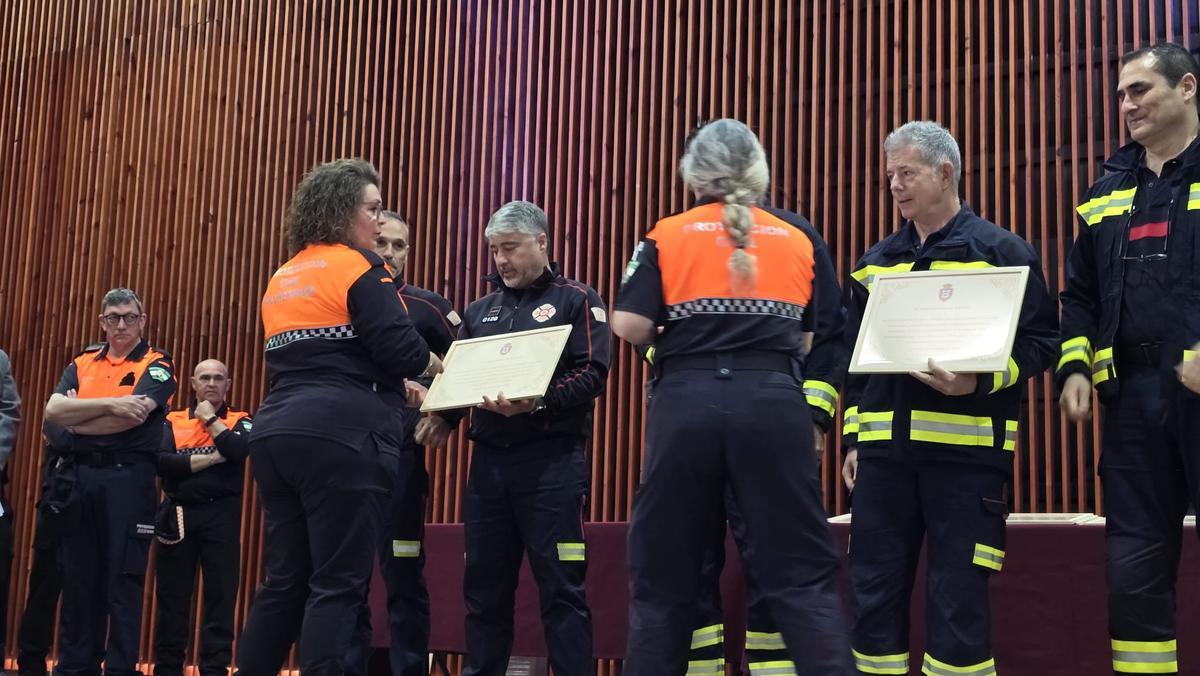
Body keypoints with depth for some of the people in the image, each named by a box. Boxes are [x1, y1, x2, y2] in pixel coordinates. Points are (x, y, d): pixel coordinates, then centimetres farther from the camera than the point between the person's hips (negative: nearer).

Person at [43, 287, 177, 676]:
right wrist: (109, 403, -14)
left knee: (123, 581, -3)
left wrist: (75, 419, -3)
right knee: (77, 578, 8)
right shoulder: (82, 364, 15)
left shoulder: (156, 365, 3)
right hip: (77, 476, 5)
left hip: (128, 478, -4)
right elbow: (53, 411, -2)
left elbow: (133, 416, -15)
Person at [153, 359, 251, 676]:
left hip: (222, 515, -1)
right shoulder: (172, 421, 11)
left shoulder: (240, 421, 9)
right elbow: (161, 462, -7)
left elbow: (239, 451, -14)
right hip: (178, 515, 1)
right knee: (172, 598, 4)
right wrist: (212, 458, -9)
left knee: (220, 597, -3)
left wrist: (210, 418, -4)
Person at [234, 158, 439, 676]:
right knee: (337, 584, -5)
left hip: (275, 433, 8)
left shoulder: (282, 278, 22)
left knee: (284, 580, 12)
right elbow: (399, 348, -12)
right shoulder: (359, 265, -3)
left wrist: (396, 387, 26)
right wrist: (436, 367, 10)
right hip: (339, 436, -8)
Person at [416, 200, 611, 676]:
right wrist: (443, 416, 1)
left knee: (560, 587, -4)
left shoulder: (577, 300, 2)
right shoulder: (480, 310, 19)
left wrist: (537, 403, -24)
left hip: (551, 459, -5)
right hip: (489, 461, 5)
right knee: (484, 585, 8)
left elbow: (591, 374, -10)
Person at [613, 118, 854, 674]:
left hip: (686, 404, -1)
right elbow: (830, 335, 12)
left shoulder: (668, 236, 5)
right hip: (774, 403, 1)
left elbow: (629, 327, -3)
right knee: (800, 572, 3)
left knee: (663, 575, 8)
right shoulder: (797, 240, 12)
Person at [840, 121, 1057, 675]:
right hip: (883, 448, 5)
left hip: (965, 449, -5)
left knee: (957, 599, -2)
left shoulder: (1002, 251, 1)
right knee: (874, 591, 7)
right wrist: (853, 439, 14)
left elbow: (1038, 341, -3)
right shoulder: (875, 262, 16)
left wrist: (979, 382, -20)